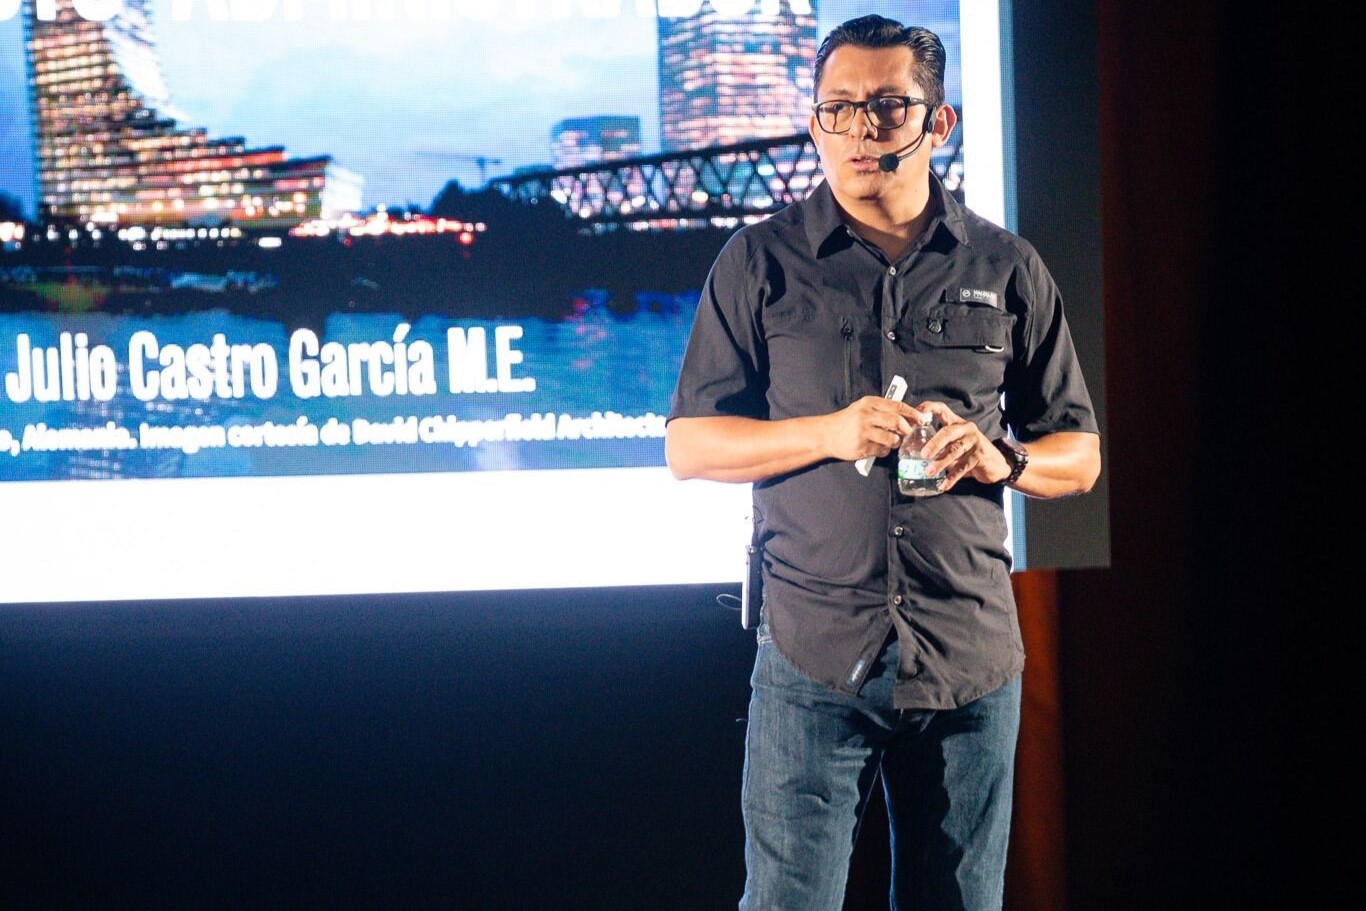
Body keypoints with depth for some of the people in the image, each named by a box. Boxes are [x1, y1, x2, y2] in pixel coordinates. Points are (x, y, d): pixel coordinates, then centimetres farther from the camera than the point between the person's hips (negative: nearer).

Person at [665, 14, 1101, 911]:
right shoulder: (761, 262, 5)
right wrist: (828, 434, -12)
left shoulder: (1008, 270, 9)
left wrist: (1002, 458, -9)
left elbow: (1081, 456, 14)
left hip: (972, 660, 2)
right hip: (814, 660, -2)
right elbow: (689, 445, 4)